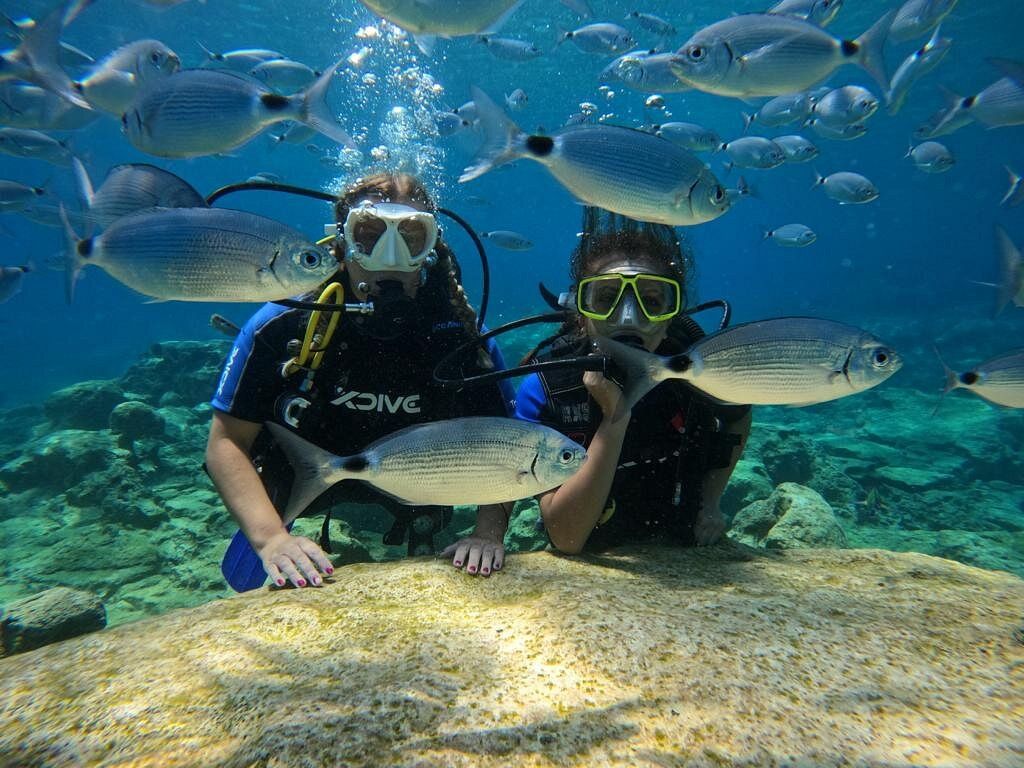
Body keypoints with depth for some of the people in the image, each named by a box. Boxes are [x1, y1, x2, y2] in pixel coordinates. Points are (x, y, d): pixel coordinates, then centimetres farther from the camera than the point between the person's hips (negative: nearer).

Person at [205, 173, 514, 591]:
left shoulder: (463, 340, -19)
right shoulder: (281, 327, -20)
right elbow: (226, 442, -15)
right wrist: (271, 537, -29)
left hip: (406, 520, 2)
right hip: (295, 504, -1)